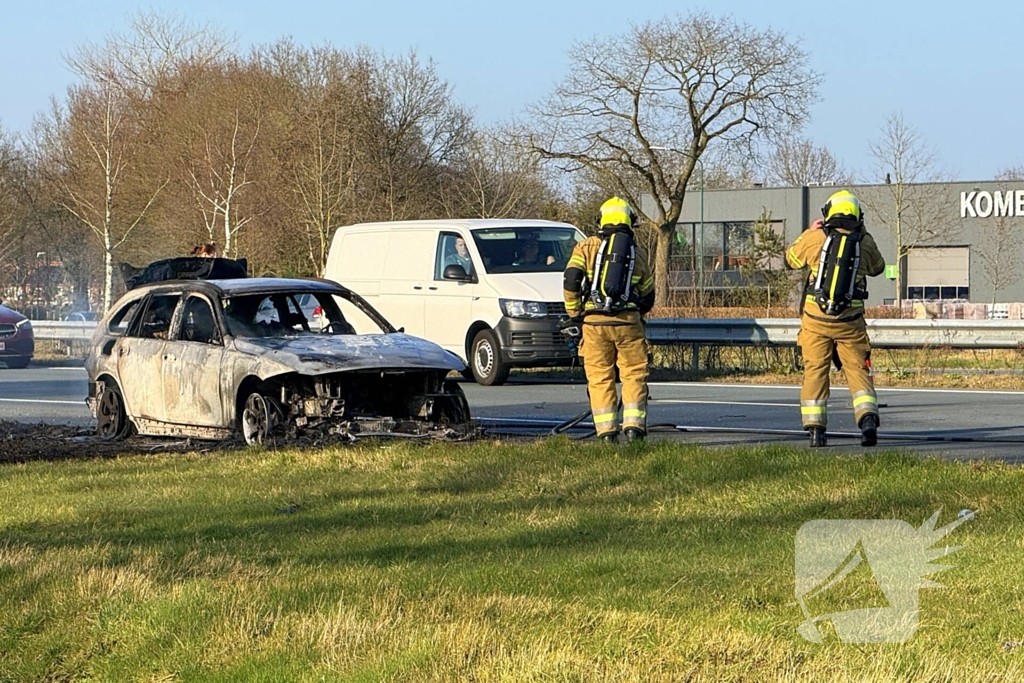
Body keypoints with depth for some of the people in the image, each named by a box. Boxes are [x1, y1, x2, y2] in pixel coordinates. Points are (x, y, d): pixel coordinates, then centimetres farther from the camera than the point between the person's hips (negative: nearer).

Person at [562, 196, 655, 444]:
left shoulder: (587, 247, 7)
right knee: (634, 375, 7)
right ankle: (633, 426, -3)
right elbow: (648, 298, 20)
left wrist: (573, 315, 5)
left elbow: (571, 280, -5)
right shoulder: (636, 255, 14)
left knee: (600, 378, 5)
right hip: (628, 321, 1)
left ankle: (607, 432, 2)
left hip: (594, 322, -1)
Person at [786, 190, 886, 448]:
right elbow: (877, 268, 22)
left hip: (816, 319, -1)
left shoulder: (815, 238, -4)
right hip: (851, 321, 1)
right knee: (858, 371, 6)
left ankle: (815, 429, 5)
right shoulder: (865, 242, 1)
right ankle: (868, 419, -14)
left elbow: (791, 259, 15)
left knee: (815, 372, 8)